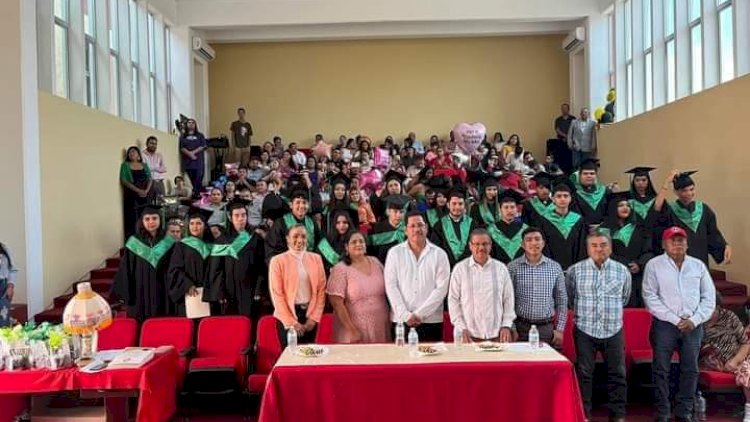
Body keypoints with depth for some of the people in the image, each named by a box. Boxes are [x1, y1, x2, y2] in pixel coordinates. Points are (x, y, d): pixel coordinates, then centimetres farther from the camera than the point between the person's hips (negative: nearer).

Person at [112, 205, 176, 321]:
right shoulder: (134, 243, 1)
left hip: (163, 295, 0)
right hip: (141, 295, 0)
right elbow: (125, 271, 2)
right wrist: (126, 294, -3)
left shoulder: (168, 242, 2)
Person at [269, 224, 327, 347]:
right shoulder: (277, 260, -4)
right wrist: (291, 322, -11)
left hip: (310, 314, 3)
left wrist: (314, 317, -4)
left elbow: (321, 290, 5)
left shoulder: (316, 258, 6)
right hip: (287, 316, -3)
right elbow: (276, 294, -7)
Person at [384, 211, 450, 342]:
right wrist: (405, 315, -10)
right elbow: (391, 286, -1)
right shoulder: (394, 252, 5)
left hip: (431, 321, 0)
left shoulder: (439, 254, 3)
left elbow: (441, 288, -3)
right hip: (401, 320, 0)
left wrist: (419, 314, -10)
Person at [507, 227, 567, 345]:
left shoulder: (555, 267, 4)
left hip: (546, 328, 2)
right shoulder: (513, 267, -2)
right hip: (520, 327, -2)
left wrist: (560, 329, 4)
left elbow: (561, 300, 8)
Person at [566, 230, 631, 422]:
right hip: (585, 330, -2)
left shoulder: (622, 270, 3)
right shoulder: (575, 270, -3)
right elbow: (569, 297, 10)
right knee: (584, 374, 4)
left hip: (613, 331, 2)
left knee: (617, 374, 7)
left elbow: (624, 298, 18)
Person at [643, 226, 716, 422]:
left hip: (693, 325, 3)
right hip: (664, 324, -3)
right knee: (661, 370, 1)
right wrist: (675, 320, -12)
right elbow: (651, 298, -8)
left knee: (690, 370, 8)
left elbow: (709, 297, 6)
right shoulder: (654, 265, -2)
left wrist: (695, 320, -7)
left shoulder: (698, 265, 8)